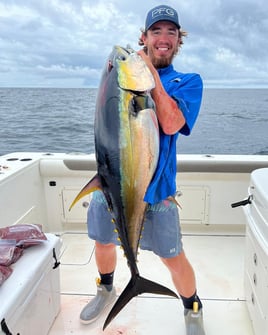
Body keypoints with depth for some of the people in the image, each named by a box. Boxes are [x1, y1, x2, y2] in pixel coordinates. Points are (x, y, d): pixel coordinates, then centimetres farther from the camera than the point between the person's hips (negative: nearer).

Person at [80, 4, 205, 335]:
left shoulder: (188, 81, 2)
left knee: (172, 257, 3)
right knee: (103, 242, 20)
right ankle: (106, 289, 51)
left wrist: (151, 73, -15)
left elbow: (171, 124, -17)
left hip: (154, 186, -3)